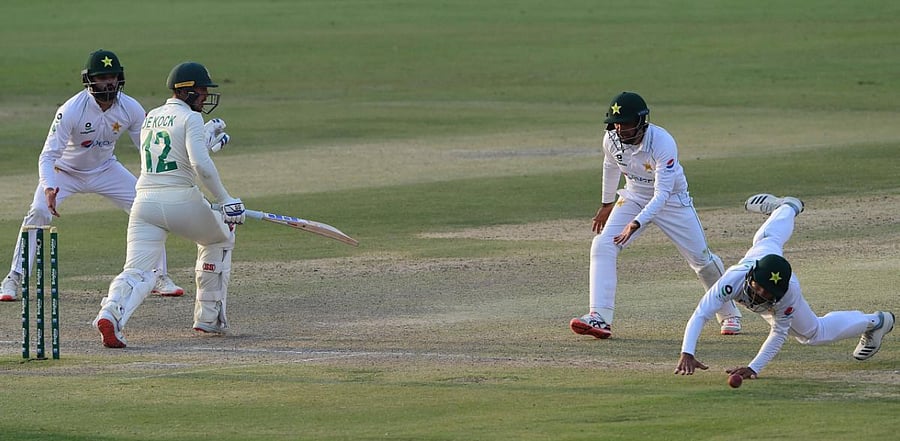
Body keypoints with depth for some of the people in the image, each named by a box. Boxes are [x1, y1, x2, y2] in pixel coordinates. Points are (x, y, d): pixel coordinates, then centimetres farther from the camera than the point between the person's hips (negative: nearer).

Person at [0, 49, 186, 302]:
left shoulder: (131, 109, -19)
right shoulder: (71, 111, -31)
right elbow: (49, 155, -33)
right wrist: (48, 190, -51)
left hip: (105, 171, 4)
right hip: (66, 172, -3)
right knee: (39, 212, -24)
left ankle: (159, 277, 8)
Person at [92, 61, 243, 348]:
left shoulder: (150, 118, 19)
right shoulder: (190, 118, -3)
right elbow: (200, 164, -16)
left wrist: (210, 134, 42)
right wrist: (225, 201, -15)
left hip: (144, 203, 5)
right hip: (182, 201, -5)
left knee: (137, 271, -5)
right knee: (220, 239, 25)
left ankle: (111, 313, -37)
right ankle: (209, 317, 24)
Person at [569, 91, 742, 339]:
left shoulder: (663, 143, -33)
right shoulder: (612, 139, -17)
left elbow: (662, 194, -35)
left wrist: (636, 223, -44)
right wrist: (606, 204, 19)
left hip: (672, 200, -4)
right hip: (634, 197, 4)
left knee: (701, 259, 3)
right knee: (602, 246, -18)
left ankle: (729, 314, 29)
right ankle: (600, 318, -24)